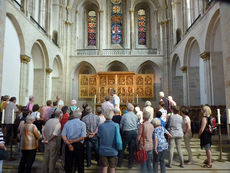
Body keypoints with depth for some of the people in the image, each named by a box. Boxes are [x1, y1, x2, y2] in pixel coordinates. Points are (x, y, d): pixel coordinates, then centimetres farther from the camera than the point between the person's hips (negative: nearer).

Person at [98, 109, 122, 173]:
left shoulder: (100, 126, -15)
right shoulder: (116, 125, -14)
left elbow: (99, 136, -2)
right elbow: (118, 137, -6)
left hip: (103, 151, 0)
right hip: (113, 151, 0)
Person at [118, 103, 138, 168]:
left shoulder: (124, 116, -4)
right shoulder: (135, 116, 4)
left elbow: (121, 126, 1)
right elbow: (137, 125, 8)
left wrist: (123, 132, 18)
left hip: (127, 133, -3)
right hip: (134, 132, 3)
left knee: (122, 148, 10)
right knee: (132, 149, 10)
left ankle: (120, 163, 16)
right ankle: (130, 164, 16)